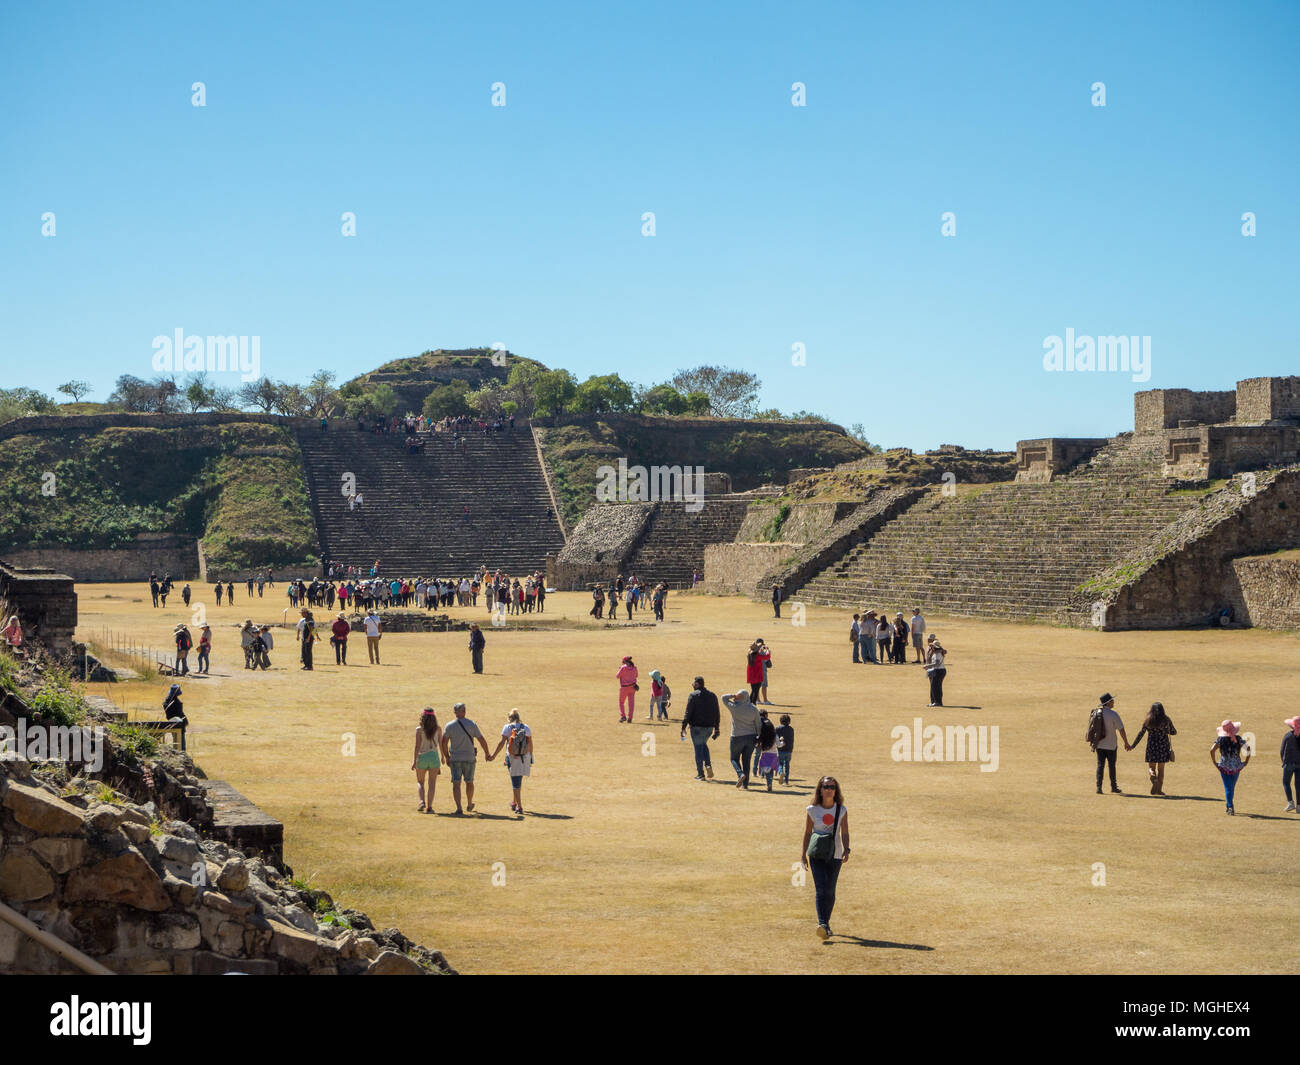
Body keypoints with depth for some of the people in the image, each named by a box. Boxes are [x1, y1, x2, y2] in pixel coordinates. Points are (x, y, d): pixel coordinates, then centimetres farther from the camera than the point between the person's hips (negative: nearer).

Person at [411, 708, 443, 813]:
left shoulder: (419, 729, -9)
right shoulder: (438, 729, -2)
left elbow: (417, 745, -12)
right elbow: (441, 744, 4)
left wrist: (415, 760, -11)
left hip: (422, 757, -1)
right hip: (434, 757, 1)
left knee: (420, 782, 16)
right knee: (432, 783, 6)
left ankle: (422, 801, -4)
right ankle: (429, 807, 2)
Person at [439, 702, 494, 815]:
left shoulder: (449, 726, -3)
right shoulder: (472, 724, -3)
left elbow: (444, 743, -6)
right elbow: (482, 740, -1)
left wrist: (446, 757, 6)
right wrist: (487, 754, 11)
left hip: (455, 759, -1)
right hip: (469, 758, 1)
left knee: (456, 784, -3)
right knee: (469, 782, 19)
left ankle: (459, 808, -16)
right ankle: (469, 805, 35)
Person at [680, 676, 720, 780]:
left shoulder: (693, 695, -8)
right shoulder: (712, 696, 9)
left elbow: (688, 713, -13)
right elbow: (717, 714, 11)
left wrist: (683, 727, -10)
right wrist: (716, 729, 16)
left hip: (697, 727, -5)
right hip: (709, 726, 5)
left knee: (698, 748, 3)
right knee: (703, 744, 26)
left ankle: (700, 774, 4)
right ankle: (708, 765, 7)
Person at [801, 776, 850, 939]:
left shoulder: (842, 811, 5)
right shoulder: (812, 810, 2)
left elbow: (844, 833, 5)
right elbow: (807, 833, 7)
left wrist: (846, 850, -11)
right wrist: (803, 855, 3)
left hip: (835, 855, 1)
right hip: (816, 854, -1)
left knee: (830, 891, 2)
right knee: (821, 889, -15)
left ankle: (825, 924, 19)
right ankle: (822, 925, -23)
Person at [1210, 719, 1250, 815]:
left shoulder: (1220, 739, -8)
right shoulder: (1238, 739, -5)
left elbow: (1212, 750, -19)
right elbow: (1248, 749, -10)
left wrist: (1214, 762, -8)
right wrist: (1246, 762, 1)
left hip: (1224, 766, -2)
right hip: (1236, 766, 2)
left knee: (1228, 788, 1)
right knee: (1232, 787, 19)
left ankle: (1230, 807, -12)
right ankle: (1229, 806, 29)